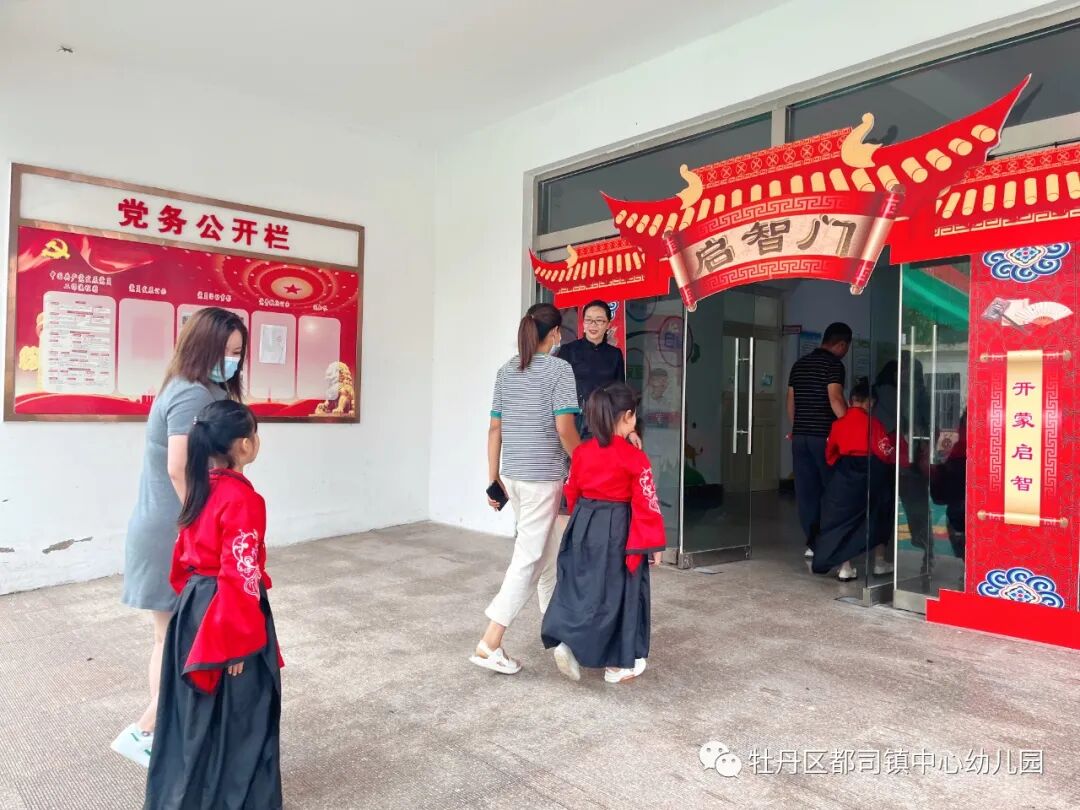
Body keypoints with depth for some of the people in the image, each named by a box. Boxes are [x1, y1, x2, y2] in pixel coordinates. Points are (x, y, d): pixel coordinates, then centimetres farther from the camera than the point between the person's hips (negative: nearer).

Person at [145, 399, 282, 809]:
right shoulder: (242, 499, -24)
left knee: (196, 711, 22)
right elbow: (240, 577, -23)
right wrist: (240, 642, -18)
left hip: (194, 610, 9)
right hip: (226, 616, -9)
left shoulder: (199, 489, 3)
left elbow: (183, 553, 13)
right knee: (238, 718, 8)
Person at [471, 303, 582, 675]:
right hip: (543, 475, -7)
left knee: (546, 550, 21)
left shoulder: (506, 371, 9)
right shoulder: (559, 368, -9)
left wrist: (493, 478, 14)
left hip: (512, 474, 7)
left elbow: (495, 428, 9)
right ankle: (489, 643, -2)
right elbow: (564, 428, -16)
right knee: (529, 557, -1)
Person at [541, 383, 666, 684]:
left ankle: (568, 642, -1)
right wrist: (654, 544, -3)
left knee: (579, 588, 15)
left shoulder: (582, 452, 2)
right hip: (617, 532, -4)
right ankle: (619, 664, 18)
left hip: (583, 527, 4)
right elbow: (645, 505, -11)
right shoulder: (635, 458, -13)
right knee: (619, 594, 8)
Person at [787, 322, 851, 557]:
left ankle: (812, 542, 9)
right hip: (824, 435, -6)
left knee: (806, 491, 7)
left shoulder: (799, 364, 15)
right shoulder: (834, 364, -7)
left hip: (799, 435, 6)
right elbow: (835, 399, -18)